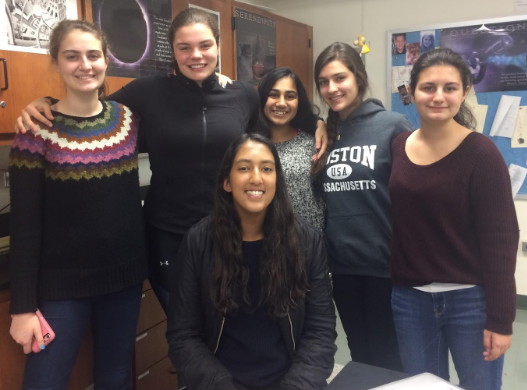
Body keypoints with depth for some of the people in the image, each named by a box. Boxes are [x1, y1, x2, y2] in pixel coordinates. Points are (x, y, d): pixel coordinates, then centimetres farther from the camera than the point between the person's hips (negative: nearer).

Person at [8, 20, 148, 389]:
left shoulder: (128, 117, 1)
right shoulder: (39, 129, -11)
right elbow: (25, 224, -10)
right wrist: (23, 306, -10)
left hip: (125, 276, 4)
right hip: (62, 286, -3)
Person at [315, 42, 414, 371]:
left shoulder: (392, 126, -9)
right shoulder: (325, 133, 6)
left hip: (384, 262, -4)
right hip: (341, 263, 5)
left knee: (388, 358, 12)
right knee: (360, 353, 21)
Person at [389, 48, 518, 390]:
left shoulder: (480, 152, -11)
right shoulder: (398, 147, 2)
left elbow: (501, 237, -12)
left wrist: (500, 318, -12)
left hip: (470, 299, -3)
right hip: (409, 298, 4)